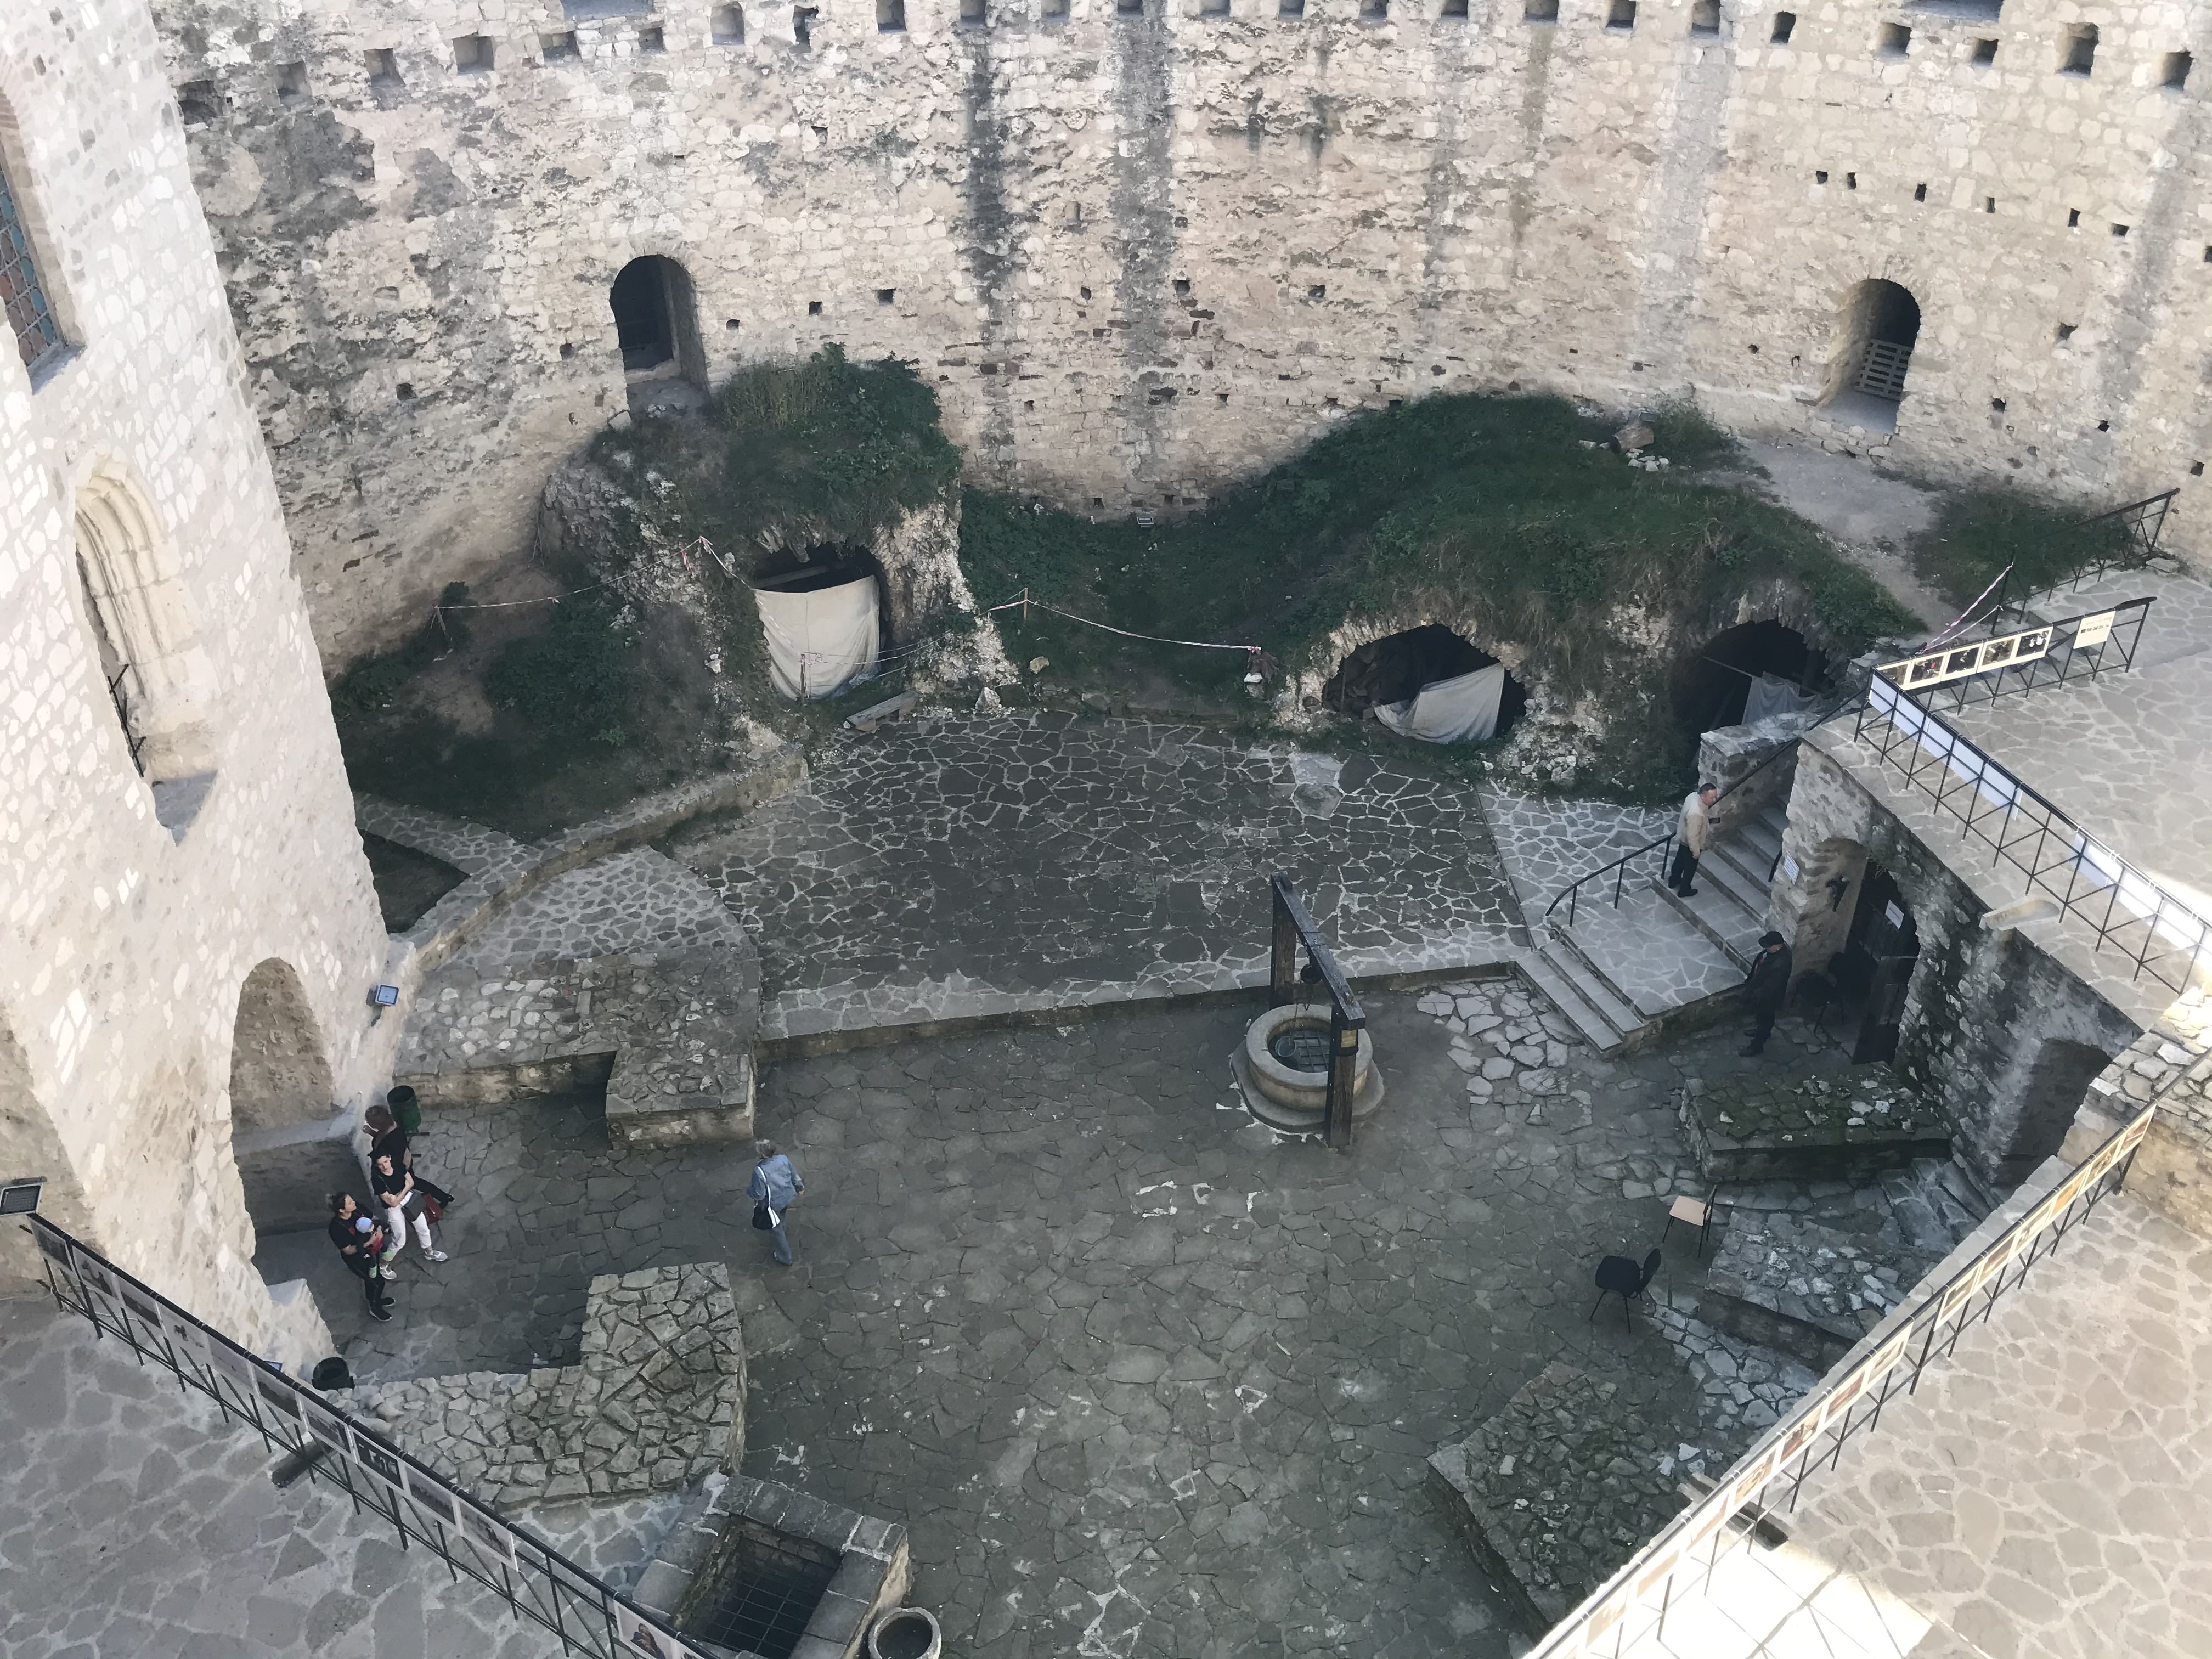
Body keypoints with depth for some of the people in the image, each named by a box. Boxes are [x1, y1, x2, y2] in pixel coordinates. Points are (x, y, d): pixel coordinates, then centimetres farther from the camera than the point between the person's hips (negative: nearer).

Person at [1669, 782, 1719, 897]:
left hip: (1684, 838, 8)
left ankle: (1674, 880, 54)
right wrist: (1696, 852, -19)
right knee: (1690, 867, 18)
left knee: (1680, 860, 30)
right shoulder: (1696, 813, -44)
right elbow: (1693, 836, -33)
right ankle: (1685, 890, 41)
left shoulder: (1693, 795, -18)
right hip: (1690, 843, -8)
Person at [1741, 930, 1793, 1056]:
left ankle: (1757, 1046, 38)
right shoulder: (1775, 949, -15)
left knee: (1765, 1018, 16)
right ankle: (1764, 1031, 60)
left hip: (1768, 997, -8)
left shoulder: (1780, 964, -43)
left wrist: (1753, 995, -20)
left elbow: (1770, 987, -32)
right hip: (1761, 988, 8)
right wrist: (1750, 978, 11)